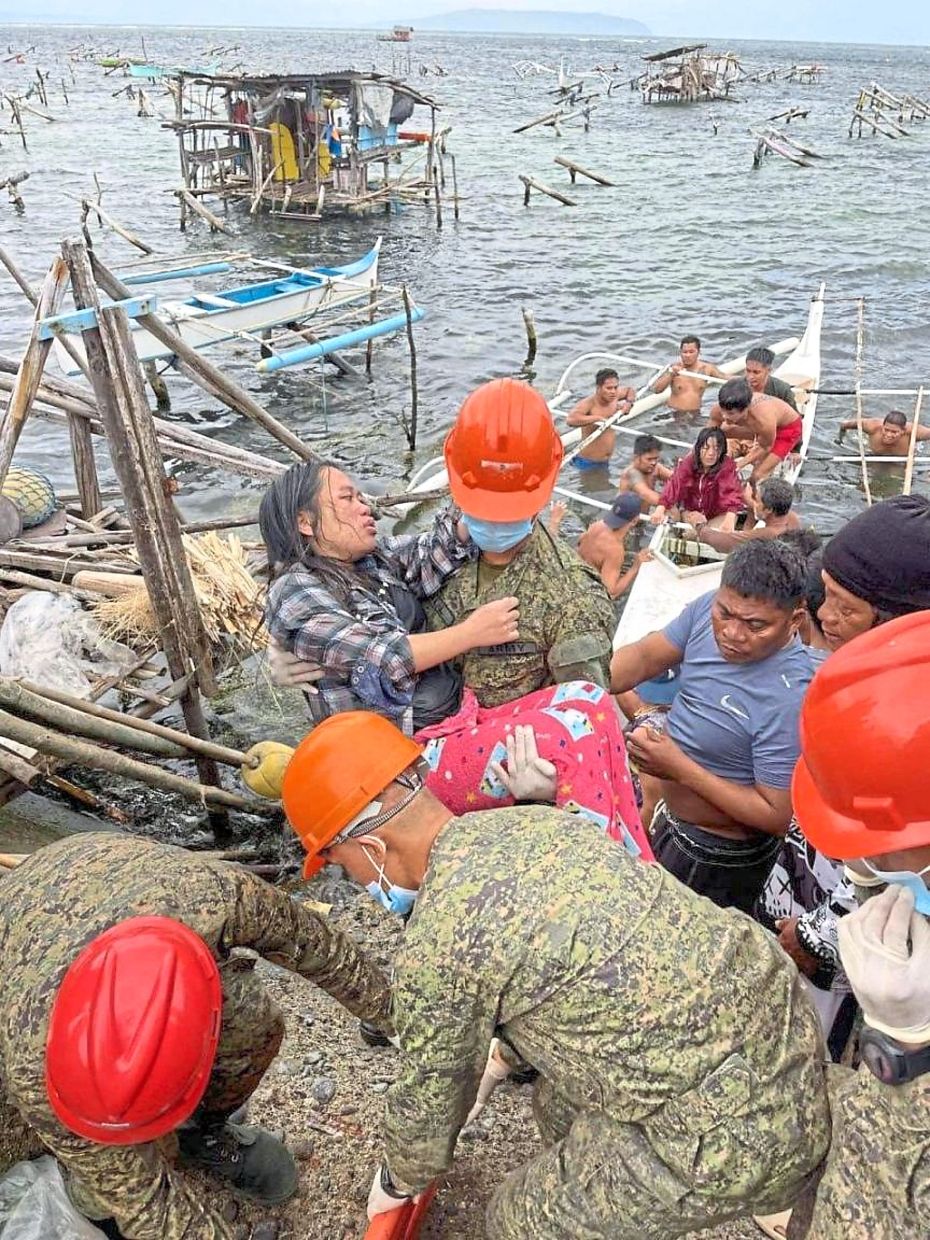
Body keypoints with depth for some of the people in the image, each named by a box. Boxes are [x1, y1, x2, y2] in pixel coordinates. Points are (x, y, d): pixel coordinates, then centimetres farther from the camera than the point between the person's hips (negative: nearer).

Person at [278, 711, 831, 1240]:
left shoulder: (434, 946, -17)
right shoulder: (533, 820, 5)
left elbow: (431, 1094, 1)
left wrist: (401, 1180, 23)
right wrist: (503, 1051, 40)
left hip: (737, 1129, -8)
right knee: (561, 1104, 26)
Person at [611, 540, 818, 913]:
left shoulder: (789, 699, -35)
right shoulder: (711, 609, -15)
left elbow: (777, 816, -29)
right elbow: (645, 656, -7)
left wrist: (680, 768, -29)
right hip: (667, 813, 7)